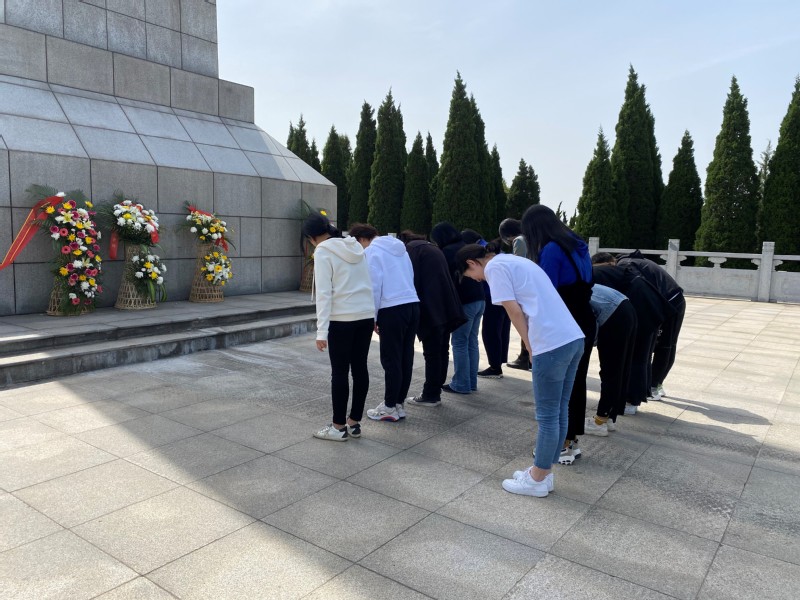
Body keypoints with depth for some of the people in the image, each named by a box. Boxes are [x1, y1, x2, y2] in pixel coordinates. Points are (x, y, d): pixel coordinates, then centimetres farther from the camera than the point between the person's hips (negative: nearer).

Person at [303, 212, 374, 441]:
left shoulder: (323, 251, -8)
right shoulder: (356, 247, 13)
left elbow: (323, 293, -14)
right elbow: (366, 284, 12)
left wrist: (321, 330, -14)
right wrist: (373, 316, 15)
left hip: (342, 318, -7)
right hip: (366, 315, 7)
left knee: (340, 372, 2)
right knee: (360, 368, 10)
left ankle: (339, 427, 12)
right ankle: (355, 423, 21)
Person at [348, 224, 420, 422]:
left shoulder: (371, 251, -4)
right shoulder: (399, 247, 19)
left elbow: (374, 287, -10)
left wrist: (372, 318, -1)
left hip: (392, 309, -7)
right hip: (413, 304, 8)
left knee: (391, 360, 1)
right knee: (406, 358, 11)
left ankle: (389, 407, 9)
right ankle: (399, 404, 20)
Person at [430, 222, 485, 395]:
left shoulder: (447, 252, -7)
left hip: (464, 302, -8)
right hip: (479, 299, 8)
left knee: (459, 343, -3)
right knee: (472, 341, 11)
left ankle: (461, 384, -1)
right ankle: (471, 382, 16)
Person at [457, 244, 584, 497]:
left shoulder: (495, 267, -1)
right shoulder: (515, 261, 25)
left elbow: (515, 312, -8)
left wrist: (531, 350, 1)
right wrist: (535, 347, 16)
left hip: (552, 344, -9)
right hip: (574, 338, 9)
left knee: (547, 416, 3)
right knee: (559, 411, 16)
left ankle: (537, 480, 18)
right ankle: (543, 472, 29)